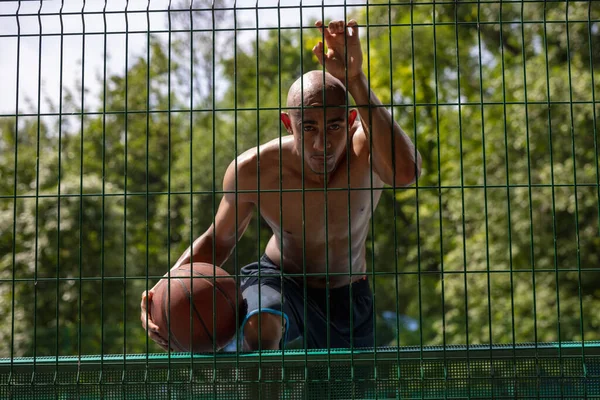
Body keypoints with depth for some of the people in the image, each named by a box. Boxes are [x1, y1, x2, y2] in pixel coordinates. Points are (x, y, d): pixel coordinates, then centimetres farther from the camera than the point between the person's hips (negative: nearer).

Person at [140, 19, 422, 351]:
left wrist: (355, 80, -58)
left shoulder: (365, 148, -28)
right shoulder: (252, 170, -26)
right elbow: (219, 240, -7)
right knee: (261, 328, -37)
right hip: (279, 279, -2)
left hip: (348, 298, 2)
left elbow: (405, 172, -55)